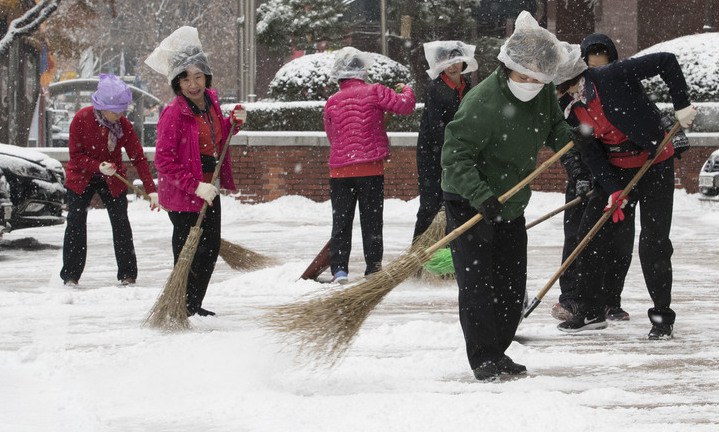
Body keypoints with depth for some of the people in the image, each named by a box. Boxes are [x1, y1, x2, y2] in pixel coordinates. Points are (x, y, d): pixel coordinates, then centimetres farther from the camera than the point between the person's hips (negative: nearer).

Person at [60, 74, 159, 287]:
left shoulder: (123, 124, -14)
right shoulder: (81, 119, -21)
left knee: (121, 223, -3)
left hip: (113, 180, 2)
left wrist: (151, 189, -18)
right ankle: (70, 275, 4)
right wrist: (98, 166, -33)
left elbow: (138, 157, -12)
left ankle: (127, 274, 4)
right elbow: (76, 155, -17)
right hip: (81, 178, -2)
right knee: (76, 223, -4)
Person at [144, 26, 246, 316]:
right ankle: (181, 309, 8)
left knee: (211, 249, 17)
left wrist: (234, 122, 3)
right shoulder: (174, 113, -20)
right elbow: (164, 160, -22)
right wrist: (195, 186, -26)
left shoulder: (210, 100, 4)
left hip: (209, 189, 8)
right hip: (183, 195, -8)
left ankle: (194, 306, 31)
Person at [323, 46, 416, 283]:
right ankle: (373, 268, 7)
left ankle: (339, 269, 0)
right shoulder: (374, 92, -6)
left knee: (341, 221, 6)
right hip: (371, 169, -2)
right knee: (371, 220, 6)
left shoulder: (331, 102, 6)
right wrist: (406, 90, 12)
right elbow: (404, 105, -9)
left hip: (339, 169, 2)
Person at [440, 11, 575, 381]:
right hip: (468, 205, -7)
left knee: (512, 286, 10)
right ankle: (483, 359, -1)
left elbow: (554, 126, 16)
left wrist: (568, 139, -6)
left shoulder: (544, 94, -5)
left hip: (511, 204, 7)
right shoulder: (482, 102, -27)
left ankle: (498, 353, 22)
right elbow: (455, 155, -27)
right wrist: (481, 196, -38)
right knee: (477, 284, -9)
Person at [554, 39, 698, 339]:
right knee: (591, 236, 3)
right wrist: (612, 190, -14)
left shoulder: (613, 77, -21)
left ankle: (662, 316, 8)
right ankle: (592, 312, 16)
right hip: (615, 171, 6)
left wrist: (682, 105, -20)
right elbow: (591, 155, -2)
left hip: (655, 164, -6)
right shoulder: (574, 111, -1)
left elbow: (667, 62, -19)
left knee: (653, 244, -6)